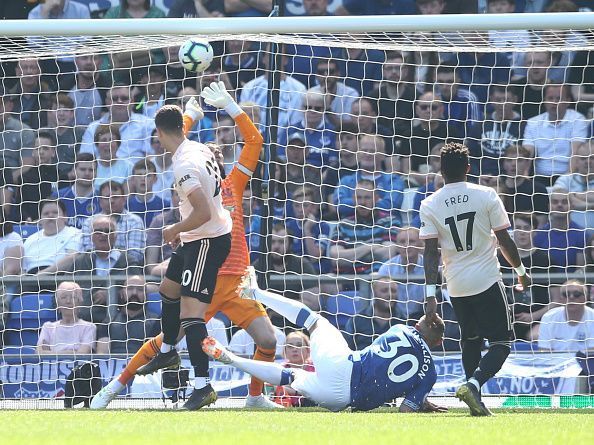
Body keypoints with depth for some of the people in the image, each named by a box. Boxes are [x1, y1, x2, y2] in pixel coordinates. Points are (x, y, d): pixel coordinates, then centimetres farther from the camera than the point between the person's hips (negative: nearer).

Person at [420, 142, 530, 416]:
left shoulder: (430, 205, -2)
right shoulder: (486, 196, -5)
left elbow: (430, 253, -6)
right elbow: (504, 240, -2)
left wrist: (430, 295, -6)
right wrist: (521, 271, 13)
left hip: (456, 286, 3)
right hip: (486, 281, -3)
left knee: (470, 341, 20)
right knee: (501, 342, 1)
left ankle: (475, 401, 14)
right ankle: (474, 384, -23)